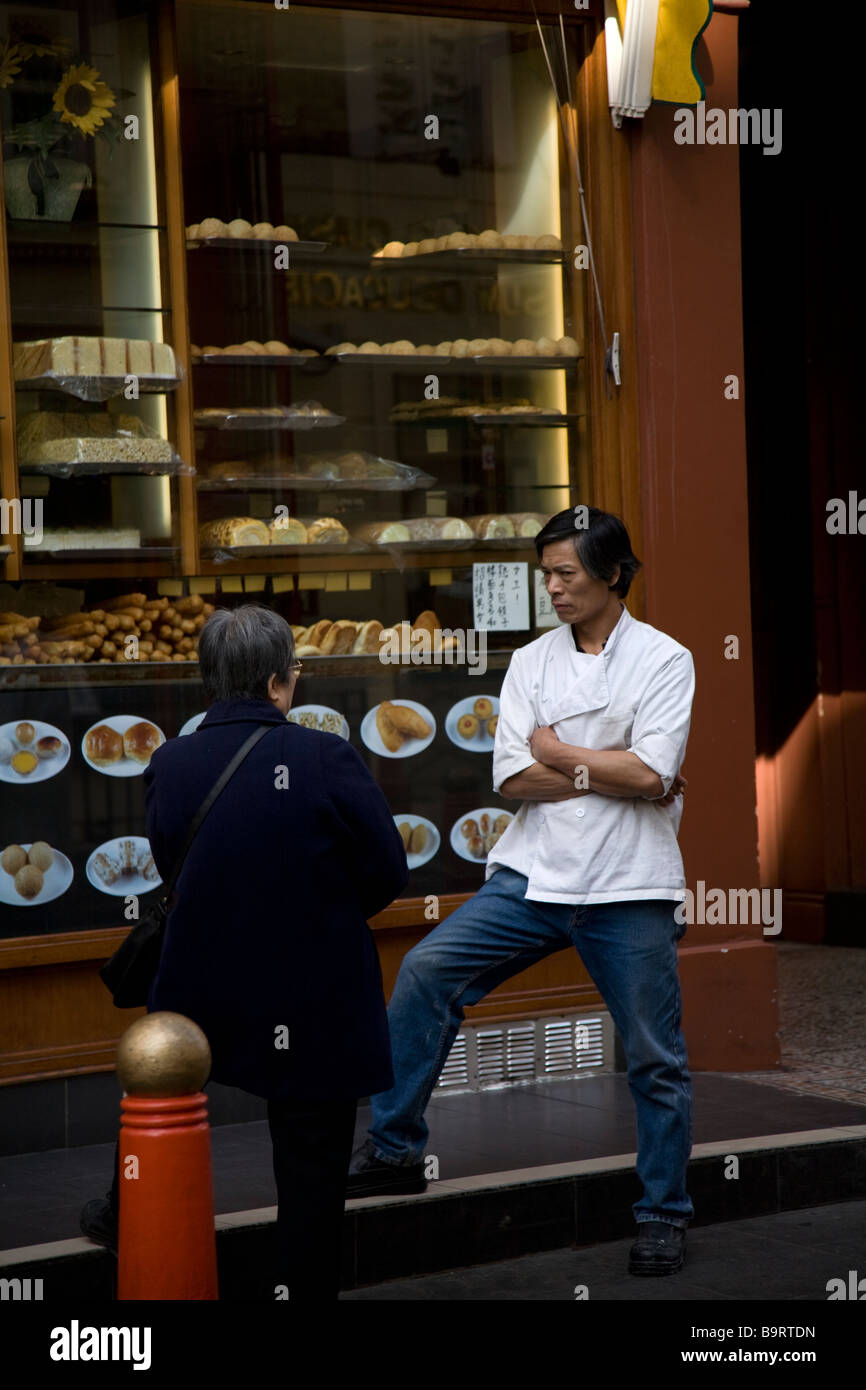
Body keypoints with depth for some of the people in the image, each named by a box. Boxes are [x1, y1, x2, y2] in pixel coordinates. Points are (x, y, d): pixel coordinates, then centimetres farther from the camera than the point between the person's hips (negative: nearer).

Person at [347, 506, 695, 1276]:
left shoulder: (663, 659, -3)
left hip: (629, 891, -3)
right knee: (427, 970, -12)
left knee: (656, 1060, 4)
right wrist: (607, 773, -11)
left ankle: (664, 1215, 20)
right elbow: (513, 779, -2)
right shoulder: (532, 662, 8)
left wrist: (557, 752, -6)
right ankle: (395, 1150, -3)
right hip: (534, 875, 3)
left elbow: (651, 775, -15)